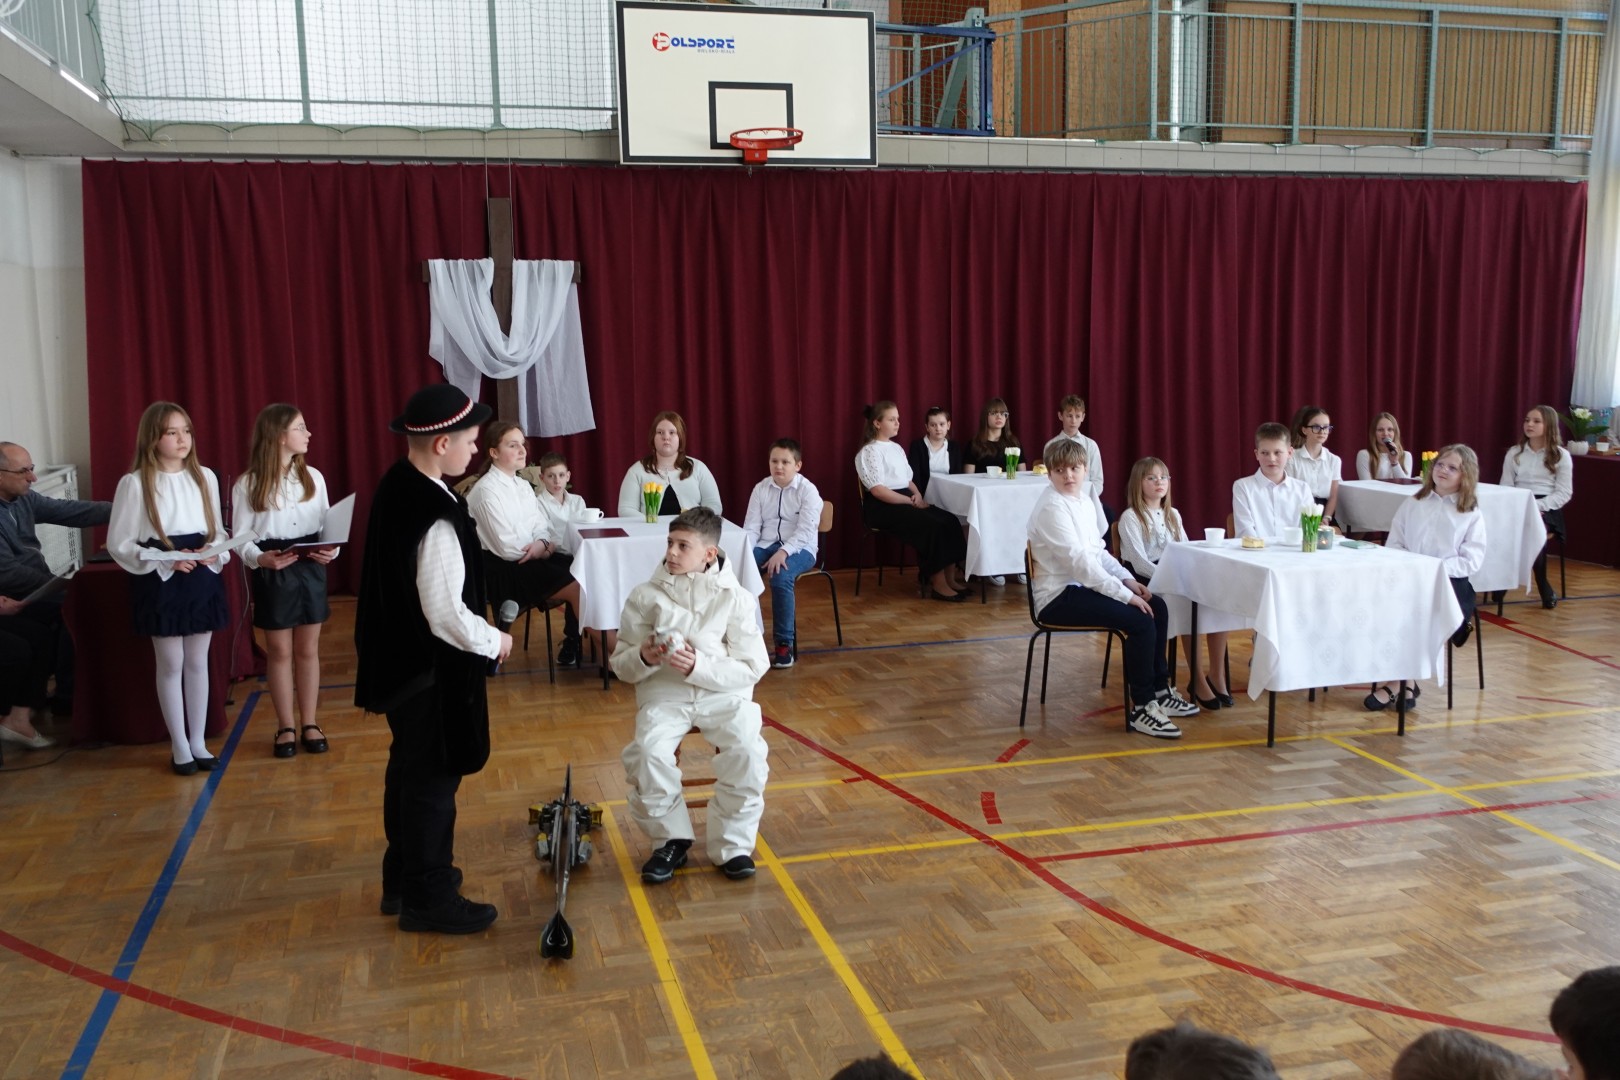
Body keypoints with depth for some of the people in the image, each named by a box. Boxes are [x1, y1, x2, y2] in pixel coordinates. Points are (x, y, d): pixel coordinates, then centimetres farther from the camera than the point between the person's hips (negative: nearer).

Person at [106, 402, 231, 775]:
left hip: (203, 580, 4)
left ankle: (198, 741, 22)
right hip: (161, 583, -3)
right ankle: (179, 746, 17)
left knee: (198, 661, 11)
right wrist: (165, 562, -18)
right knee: (171, 664, 5)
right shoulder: (134, 483, -8)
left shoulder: (205, 477, 3)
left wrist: (215, 553, -10)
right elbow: (118, 544, -7)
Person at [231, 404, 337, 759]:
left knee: (308, 649, 9)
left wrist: (331, 549, -16)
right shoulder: (248, 484, -6)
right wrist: (260, 558, -25)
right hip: (271, 573, -2)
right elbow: (241, 537, -6)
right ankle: (286, 727, 18)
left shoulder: (313, 476, 2)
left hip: (310, 568, 3)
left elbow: (327, 523, 4)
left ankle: (309, 723, 20)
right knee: (279, 651, 7)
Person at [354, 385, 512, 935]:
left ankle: (404, 878, 38)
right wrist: (494, 640, -9)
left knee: (410, 769, 22)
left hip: (399, 658, 10)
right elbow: (446, 614, -26)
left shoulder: (395, 487, 1)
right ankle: (428, 898, 20)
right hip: (431, 669, -9)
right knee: (433, 779, 5)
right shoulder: (435, 518, -28)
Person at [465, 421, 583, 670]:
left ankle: (572, 648, -1)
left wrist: (543, 545, -14)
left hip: (532, 559, 8)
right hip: (504, 569, -8)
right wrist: (544, 548, -8)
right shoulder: (487, 490, -14)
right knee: (578, 586, -21)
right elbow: (508, 548, -19)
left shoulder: (523, 485, 12)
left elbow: (543, 527, 8)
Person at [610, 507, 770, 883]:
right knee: (647, 752, -27)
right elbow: (621, 665, 7)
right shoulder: (645, 596, 2)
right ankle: (671, 840, -3)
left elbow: (752, 668, -4)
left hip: (725, 693, 0)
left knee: (747, 751, -27)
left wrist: (699, 666, -18)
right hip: (665, 693, 1)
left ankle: (732, 845, -5)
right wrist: (644, 658, -17)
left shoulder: (736, 598, -1)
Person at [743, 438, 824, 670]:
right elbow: (751, 527, 3)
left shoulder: (808, 490, -6)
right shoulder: (760, 489, 7)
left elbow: (805, 531, -16)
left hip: (799, 549, -4)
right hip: (766, 546, 4)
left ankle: (784, 643, -21)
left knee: (780, 578, -35)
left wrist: (783, 552, -30)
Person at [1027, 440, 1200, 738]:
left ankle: (1159, 690, 15)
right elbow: (1078, 560, -25)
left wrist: (1128, 579, 1)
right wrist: (1124, 594, -25)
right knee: (1140, 621, -21)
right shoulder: (1051, 507, -18)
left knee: (1157, 607, 2)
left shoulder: (1083, 500, 11)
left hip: (1082, 584, 9)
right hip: (1059, 596, -9)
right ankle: (1141, 708, -10)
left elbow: (1098, 551, 17)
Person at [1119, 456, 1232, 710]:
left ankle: (1216, 675, -15)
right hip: (1147, 581, -6)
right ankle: (1198, 681, -20)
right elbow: (1139, 562, -13)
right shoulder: (1130, 517, -3)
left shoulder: (1173, 515, 20)